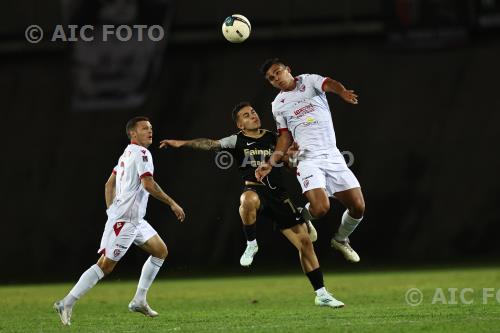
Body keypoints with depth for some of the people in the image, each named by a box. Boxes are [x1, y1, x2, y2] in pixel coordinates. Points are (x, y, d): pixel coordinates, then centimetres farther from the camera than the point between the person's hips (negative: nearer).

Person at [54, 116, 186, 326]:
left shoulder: (127, 154, 18)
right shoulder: (141, 153, -11)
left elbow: (109, 184, 21)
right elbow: (148, 184, -21)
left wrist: (111, 210, 19)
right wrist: (172, 204, -14)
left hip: (135, 220, 10)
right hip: (125, 219, -10)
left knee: (160, 251, 15)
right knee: (105, 265, -12)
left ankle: (139, 301, 14)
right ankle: (67, 304, -12)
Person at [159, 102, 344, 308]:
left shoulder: (274, 139, 12)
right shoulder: (237, 141, 4)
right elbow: (211, 144, -7)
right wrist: (183, 143, -19)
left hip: (277, 194, 4)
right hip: (255, 189, -4)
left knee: (305, 241, -1)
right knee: (248, 200, -43)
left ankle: (321, 295, 10)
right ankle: (251, 245, -17)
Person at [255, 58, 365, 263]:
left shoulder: (309, 81, 6)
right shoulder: (278, 105, 12)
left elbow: (329, 84, -16)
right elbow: (285, 138, 15)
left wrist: (343, 92, -39)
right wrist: (270, 164, 3)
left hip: (333, 156, 1)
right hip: (309, 159, -1)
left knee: (358, 207, -5)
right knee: (321, 208, -24)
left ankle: (341, 239, 24)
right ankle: (303, 217, 12)